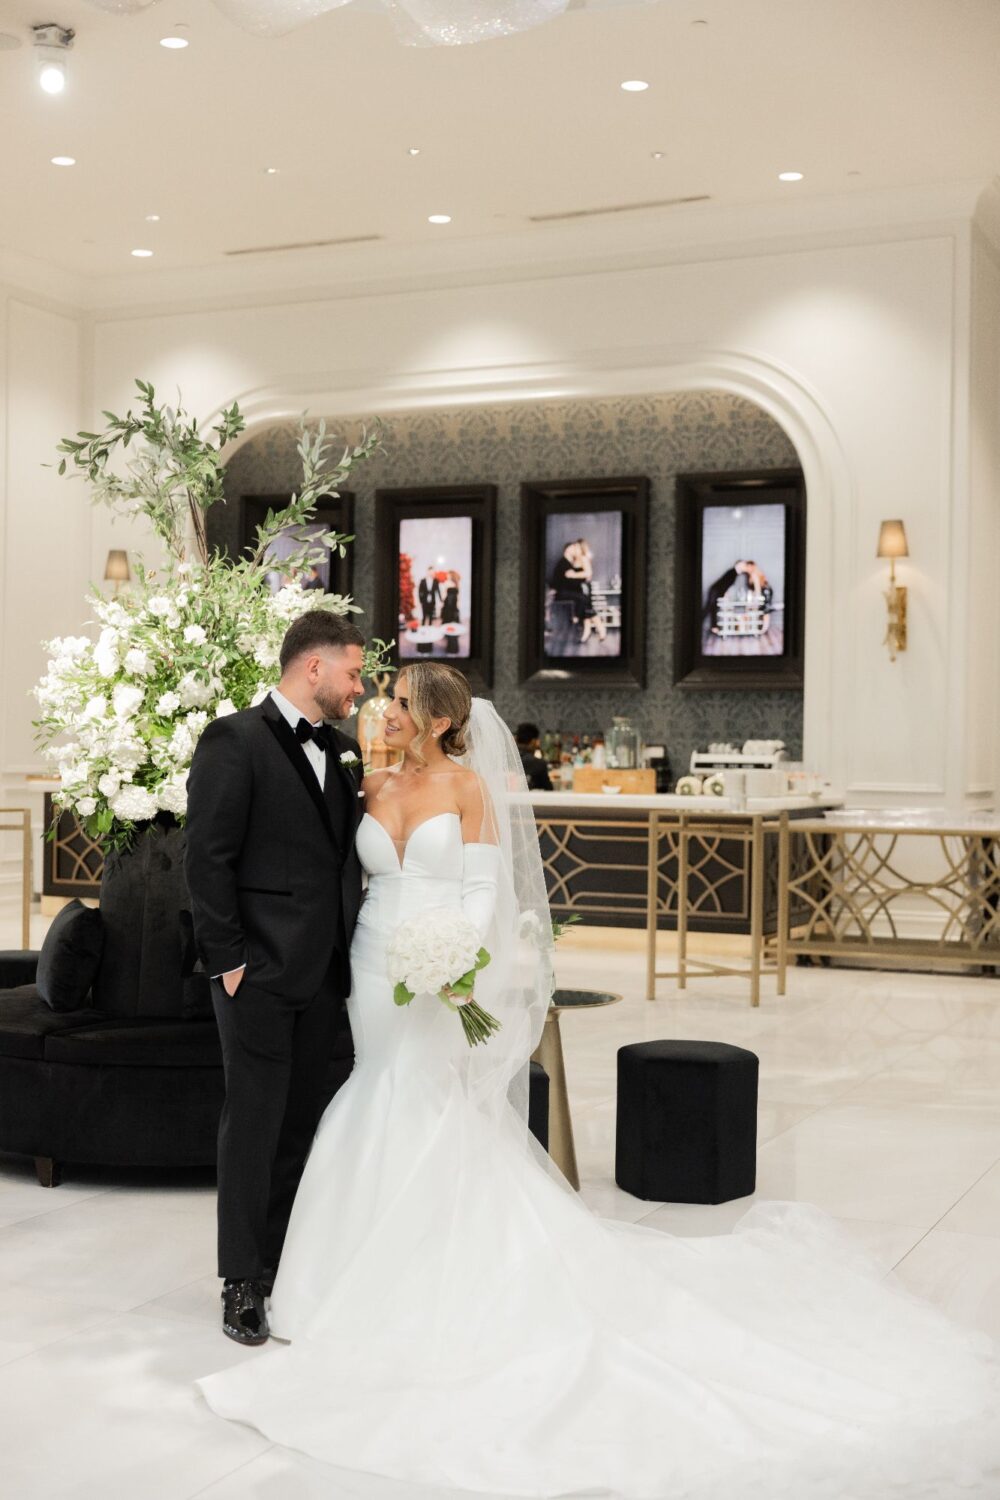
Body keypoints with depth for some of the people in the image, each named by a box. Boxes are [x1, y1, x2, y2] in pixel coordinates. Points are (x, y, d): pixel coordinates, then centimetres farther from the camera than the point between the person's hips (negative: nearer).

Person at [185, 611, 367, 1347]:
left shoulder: (340, 750, 12)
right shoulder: (235, 741, -10)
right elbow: (207, 859, -13)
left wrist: (352, 952, 9)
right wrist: (227, 960, -14)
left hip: (324, 973, 7)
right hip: (260, 973, -7)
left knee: (301, 1125, 13)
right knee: (254, 1125, 1)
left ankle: (283, 1264, 25)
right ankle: (243, 1283, 12)